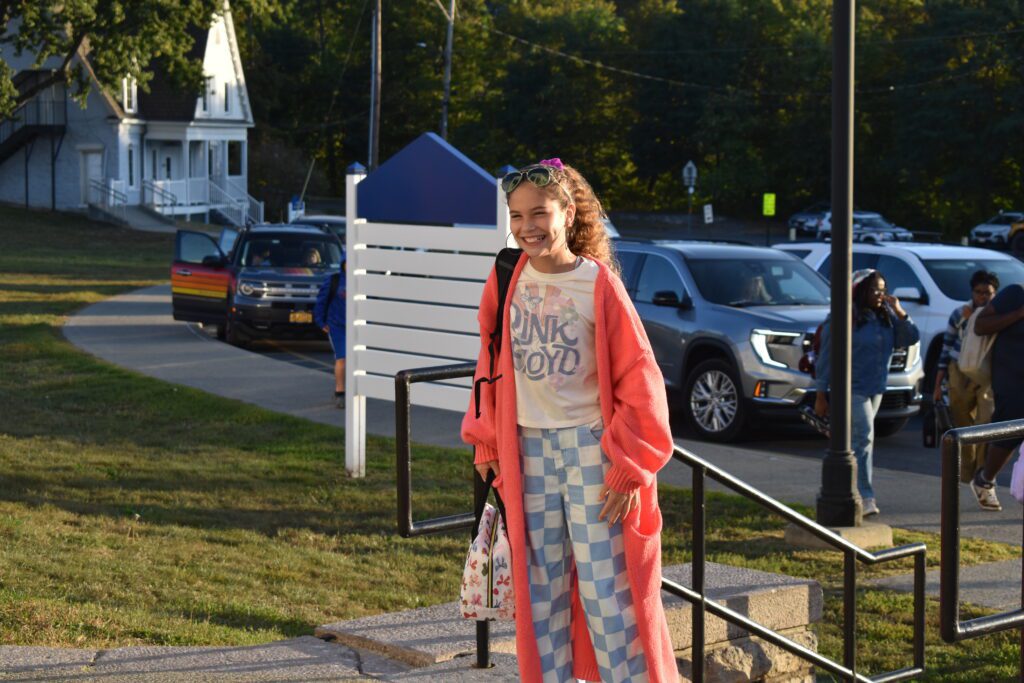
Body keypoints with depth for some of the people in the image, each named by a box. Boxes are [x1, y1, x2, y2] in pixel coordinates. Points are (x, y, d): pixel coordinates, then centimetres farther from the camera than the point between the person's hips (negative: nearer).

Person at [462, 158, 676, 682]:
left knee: (606, 590, -4)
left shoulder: (598, 284, -9)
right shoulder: (506, 282, 3)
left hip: (588, 445, -4)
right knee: (540, 590, 10)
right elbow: (491, 367, 13)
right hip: (528, 448, 4)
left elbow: (638, 381, -9)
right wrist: (487, 443, 10)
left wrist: (627, 468, -11)